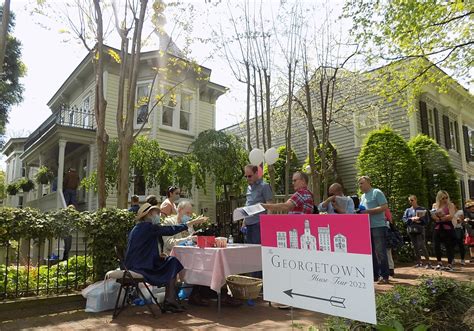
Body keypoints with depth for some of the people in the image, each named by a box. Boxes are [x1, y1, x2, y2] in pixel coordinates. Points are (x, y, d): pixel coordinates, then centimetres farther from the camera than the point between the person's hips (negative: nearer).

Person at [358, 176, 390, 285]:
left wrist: (368, 211, -18)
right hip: (367, 227, 8)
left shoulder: (377, 192, -5)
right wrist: (359, 213, 2)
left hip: (378, 226, -8)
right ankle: (375, 274, 17)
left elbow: (384, 207, -15)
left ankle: (384, 276, 1)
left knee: (380, 252, -5)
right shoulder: (363, 196, 18)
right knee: (371, 252, 10)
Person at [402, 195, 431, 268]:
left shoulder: (422, 209, 4)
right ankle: (419, 262, 17)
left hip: (419, 229, -4)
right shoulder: (408, 210, 13)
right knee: (415, 247, 8)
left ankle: (428, 262, -8)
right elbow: (404, 219, 3)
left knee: (422, 246, -14)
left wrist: (419, 220, -15)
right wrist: (411, 219, -12)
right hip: (411, 230, 4)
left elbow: (427, 220, 1)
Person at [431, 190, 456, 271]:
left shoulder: (450, 205, 0)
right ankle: (439, 263, 17)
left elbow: (451, 216, -12)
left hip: (448, 228, -3)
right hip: (437, 228, 4)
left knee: (449, 246, -2)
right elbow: (433, 217, 7)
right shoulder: (435, 205, 11)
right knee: (436, 246, 2)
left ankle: (450, 265, 7)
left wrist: (440, 218, -10)